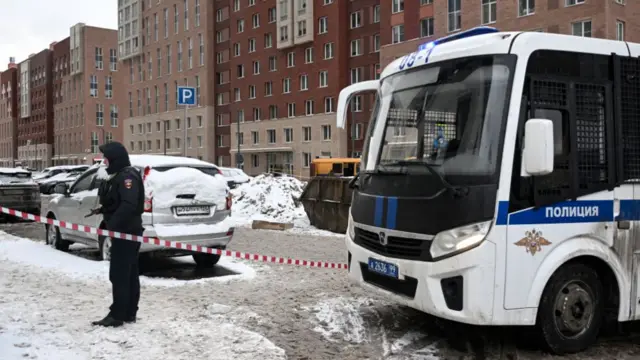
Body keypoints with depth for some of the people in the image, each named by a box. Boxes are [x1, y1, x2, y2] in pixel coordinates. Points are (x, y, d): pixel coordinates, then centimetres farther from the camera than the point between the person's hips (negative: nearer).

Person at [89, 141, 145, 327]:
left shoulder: (128, 176, -16)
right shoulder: (117, 176, 17)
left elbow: (129, 205, -28)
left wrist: (112, 225, -29)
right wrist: (102, 209, 10)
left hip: (126, 232, -11)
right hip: (124, 231, 11)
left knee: (119, 274, -8)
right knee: (129, 274, 12)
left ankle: (117, 315, -3)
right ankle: (129, 313, 18)